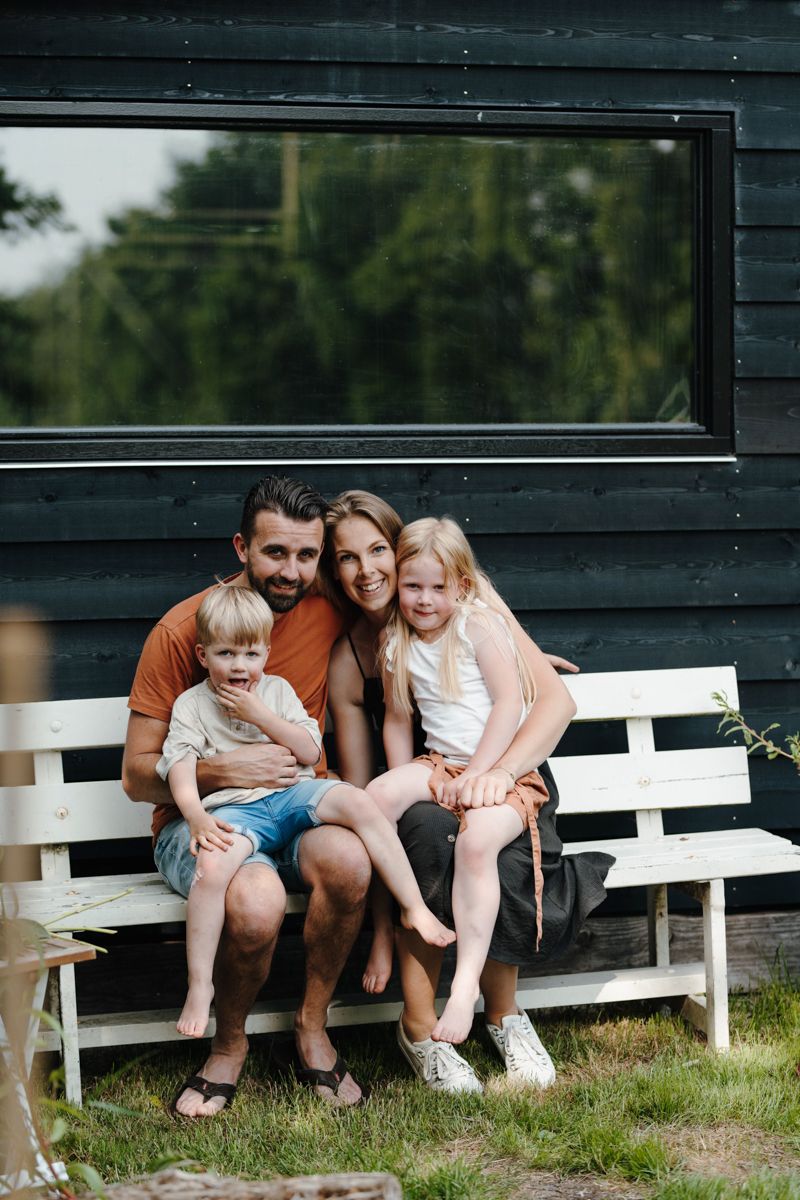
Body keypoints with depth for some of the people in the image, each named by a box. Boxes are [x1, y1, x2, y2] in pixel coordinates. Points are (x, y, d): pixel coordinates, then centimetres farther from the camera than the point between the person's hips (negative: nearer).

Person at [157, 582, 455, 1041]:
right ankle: (200, 986, -23)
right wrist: (197, 816, -26)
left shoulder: (277, 690, 15)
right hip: (233, 810, -3)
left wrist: (261, 716, -6)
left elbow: (310, 750, 6)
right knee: (212, 863, -34)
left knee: (358, 801, -25)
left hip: (291, 796, 3)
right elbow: (180, 767, -7)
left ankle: (415, 908, -18)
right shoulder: (192, 704, 7)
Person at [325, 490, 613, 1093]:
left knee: (494, 853, -35)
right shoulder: (347, 663, 1)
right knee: (429, 831, -36)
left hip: (505, 786, -1)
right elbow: (360, 793, 1)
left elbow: (556, 700, -12)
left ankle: (504, 1013, -9)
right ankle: (419, 1025, -22)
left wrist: (501, 770, -31)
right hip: (422, 798, 1)